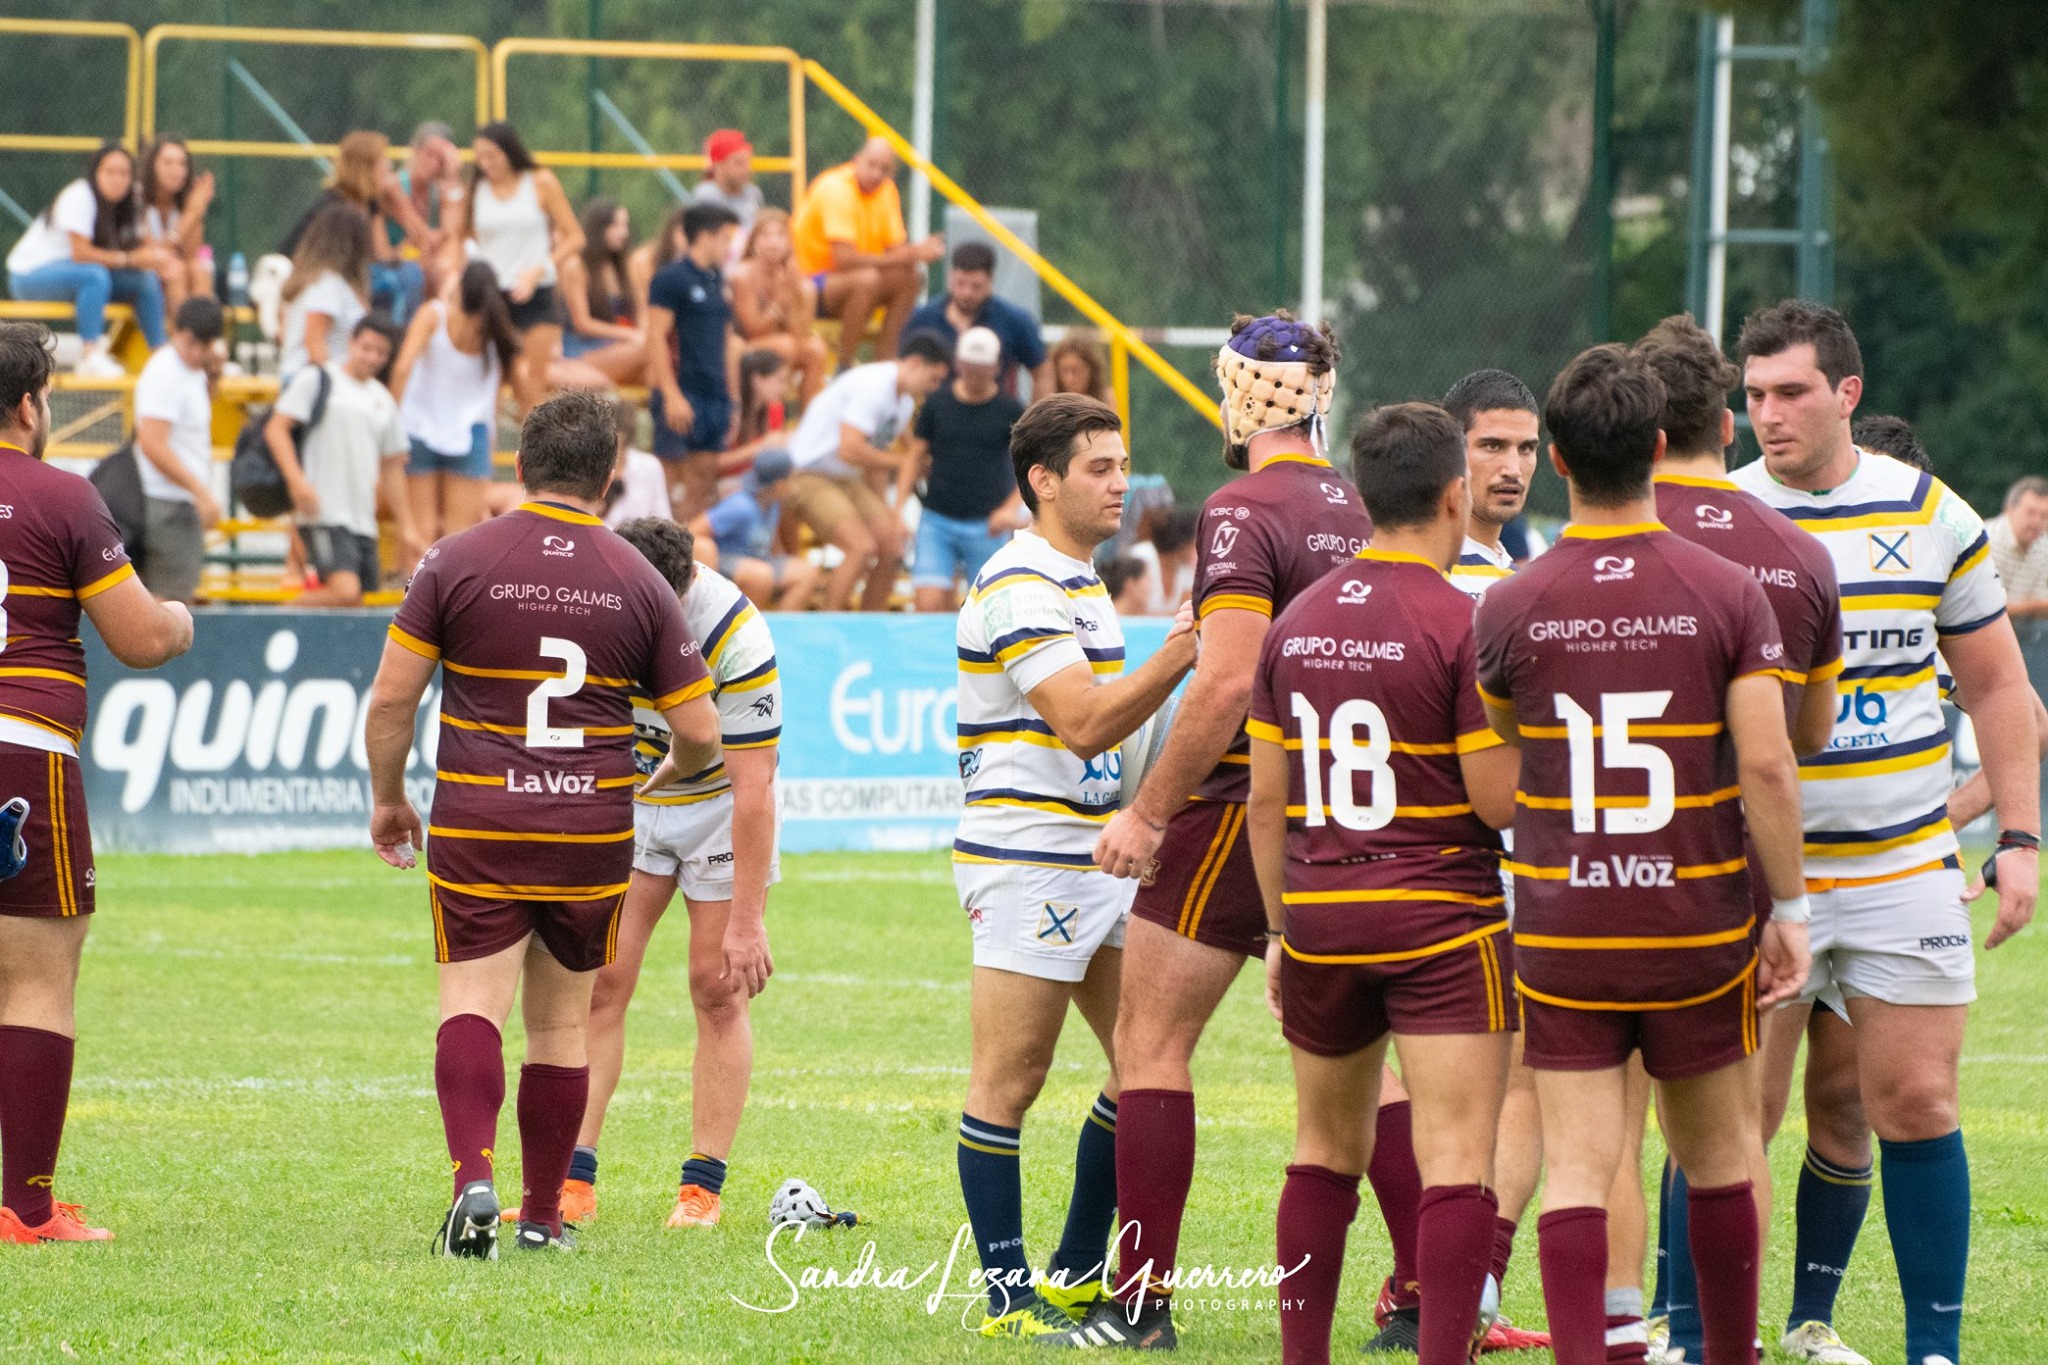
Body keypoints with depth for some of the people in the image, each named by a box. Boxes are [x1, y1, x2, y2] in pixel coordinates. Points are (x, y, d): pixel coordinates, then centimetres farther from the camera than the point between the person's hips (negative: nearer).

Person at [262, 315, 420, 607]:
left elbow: (391, 469, 25)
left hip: (363, 520, 7)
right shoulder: (318, 380, 0)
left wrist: (406, 529, 22)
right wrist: (297, 481, -20)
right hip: (324, 516, -7)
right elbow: (276, 429, -6)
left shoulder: (383, 400, 19)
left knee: (354, 603, 3)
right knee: (344, 592, -22)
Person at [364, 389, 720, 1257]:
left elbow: (391, 696, -4)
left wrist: (388, 797, 11)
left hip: (477, 828, -2)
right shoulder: (639, 583, 2)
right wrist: (672, 773, 27)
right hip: (593, 831, 2)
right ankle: (543, 1213, 16)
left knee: (473, 1001, -4)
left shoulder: (457, 561, -3)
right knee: (563, 1021, 12)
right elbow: (700, 734, 4)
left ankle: (473, 1177, -27)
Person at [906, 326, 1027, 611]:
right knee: (929, 603, -12)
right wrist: (898, 509, -1)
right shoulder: (936, 404, 5)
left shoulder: (1009, 411, 0)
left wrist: (1011, 508, -15)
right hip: (937, 520, 1)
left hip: (986, 526, -1)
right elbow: (916, 457, 9)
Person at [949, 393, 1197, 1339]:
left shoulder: (1077, 584, 17)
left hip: (1096, 861, 10)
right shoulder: (1018, 591, -14)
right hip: (1025, 862, -10)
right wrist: (1178, 657, -28)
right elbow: (1085, 724, -22)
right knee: (1008, 1085, -4)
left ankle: (1078, 1276, 16)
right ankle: (1009, 1297, -1)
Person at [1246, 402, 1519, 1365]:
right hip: (1441, 922, -6)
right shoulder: (1462, 624, -12)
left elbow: (1266, 798, 9)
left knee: (1327, 1148, 18)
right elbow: (1497, 799, -13)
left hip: (1320, 920, 6)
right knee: (1456, 1160, -6)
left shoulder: (1296, 622, 6)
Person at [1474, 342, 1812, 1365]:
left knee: (1576, 1168, -2)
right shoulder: (1726, 594, -7)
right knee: (1718, 1155, 17)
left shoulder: (1510, 608, -4)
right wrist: (1789, 912, -2)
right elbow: (1768, 765, -10)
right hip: (1698, 925, 0)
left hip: (1561, 928, 0)